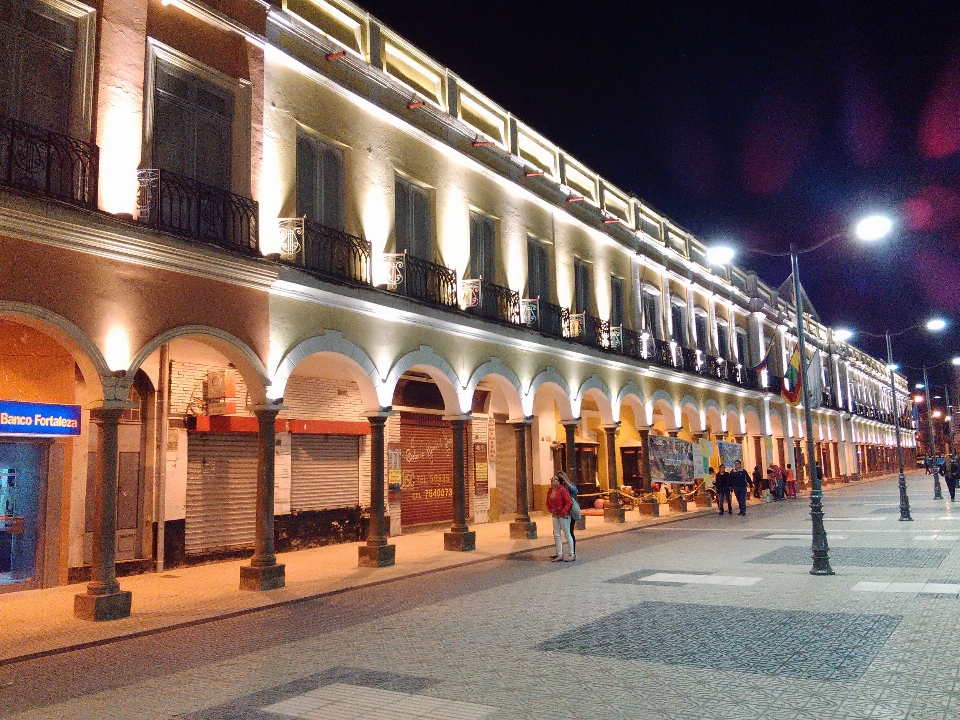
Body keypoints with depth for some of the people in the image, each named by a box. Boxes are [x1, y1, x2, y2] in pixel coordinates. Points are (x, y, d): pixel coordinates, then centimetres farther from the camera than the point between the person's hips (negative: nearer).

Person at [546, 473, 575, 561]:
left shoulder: (562, 489, -15)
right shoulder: (549, 491, 7)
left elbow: (569, 502, -18)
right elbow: (548, 503, 19)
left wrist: (563, 512, -18)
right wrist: (551, 510, 1)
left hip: (564, 515, -7)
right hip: (555, 515, 7)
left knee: (567, 534, -1)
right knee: (557, 535, 8)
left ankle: (572, 555, 9)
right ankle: (560, 555, 14)